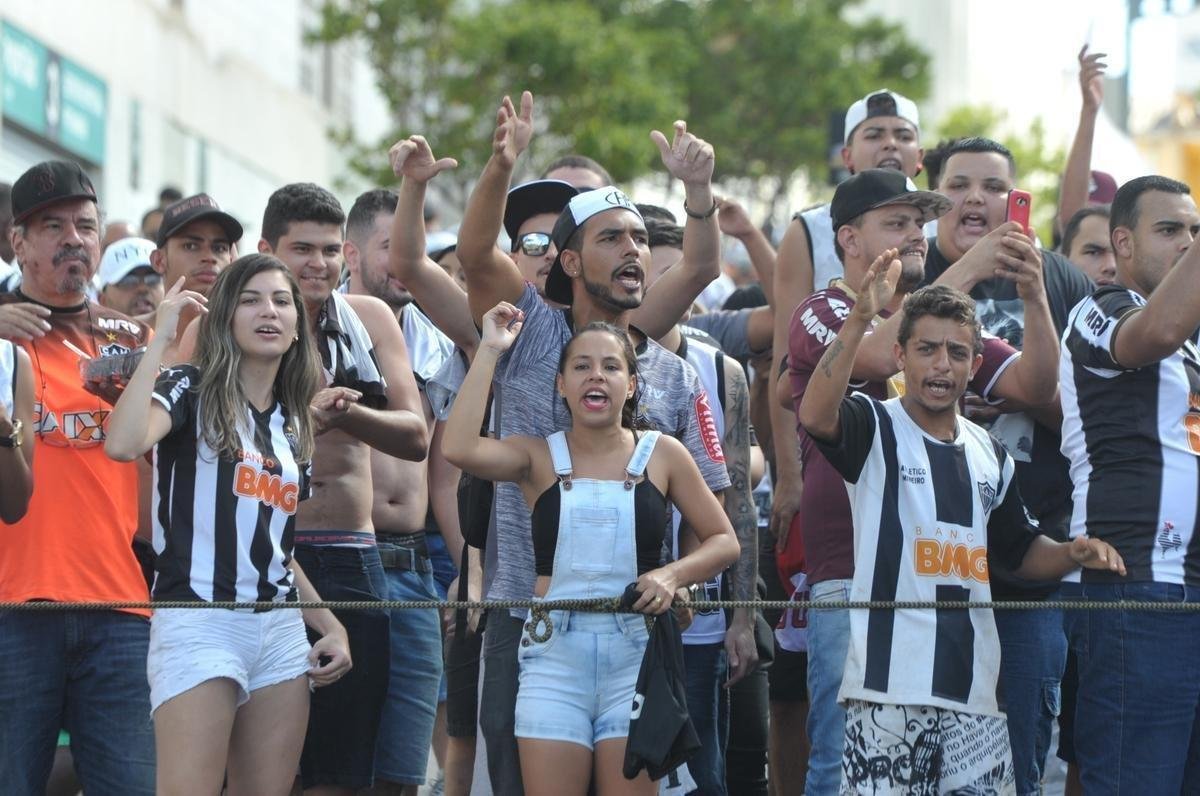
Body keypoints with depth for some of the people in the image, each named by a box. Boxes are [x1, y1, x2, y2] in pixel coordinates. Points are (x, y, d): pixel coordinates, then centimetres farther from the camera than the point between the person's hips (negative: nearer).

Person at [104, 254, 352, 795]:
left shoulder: (292, 423, 18)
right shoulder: (189, 391, -1)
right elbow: (121, 445, -24)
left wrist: (330, 625, 14)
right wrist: (161, 337, -16)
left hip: (281, 629, 7)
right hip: (198, 625, -7)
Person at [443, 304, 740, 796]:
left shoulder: (662, 454, 6)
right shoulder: (538, 456, 5)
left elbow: (724, 542, 11)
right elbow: (458, 448, -14)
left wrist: (672, 575, -9)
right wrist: (490, 350, -8)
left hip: (634, 651, 0)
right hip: (555, 652, 0)